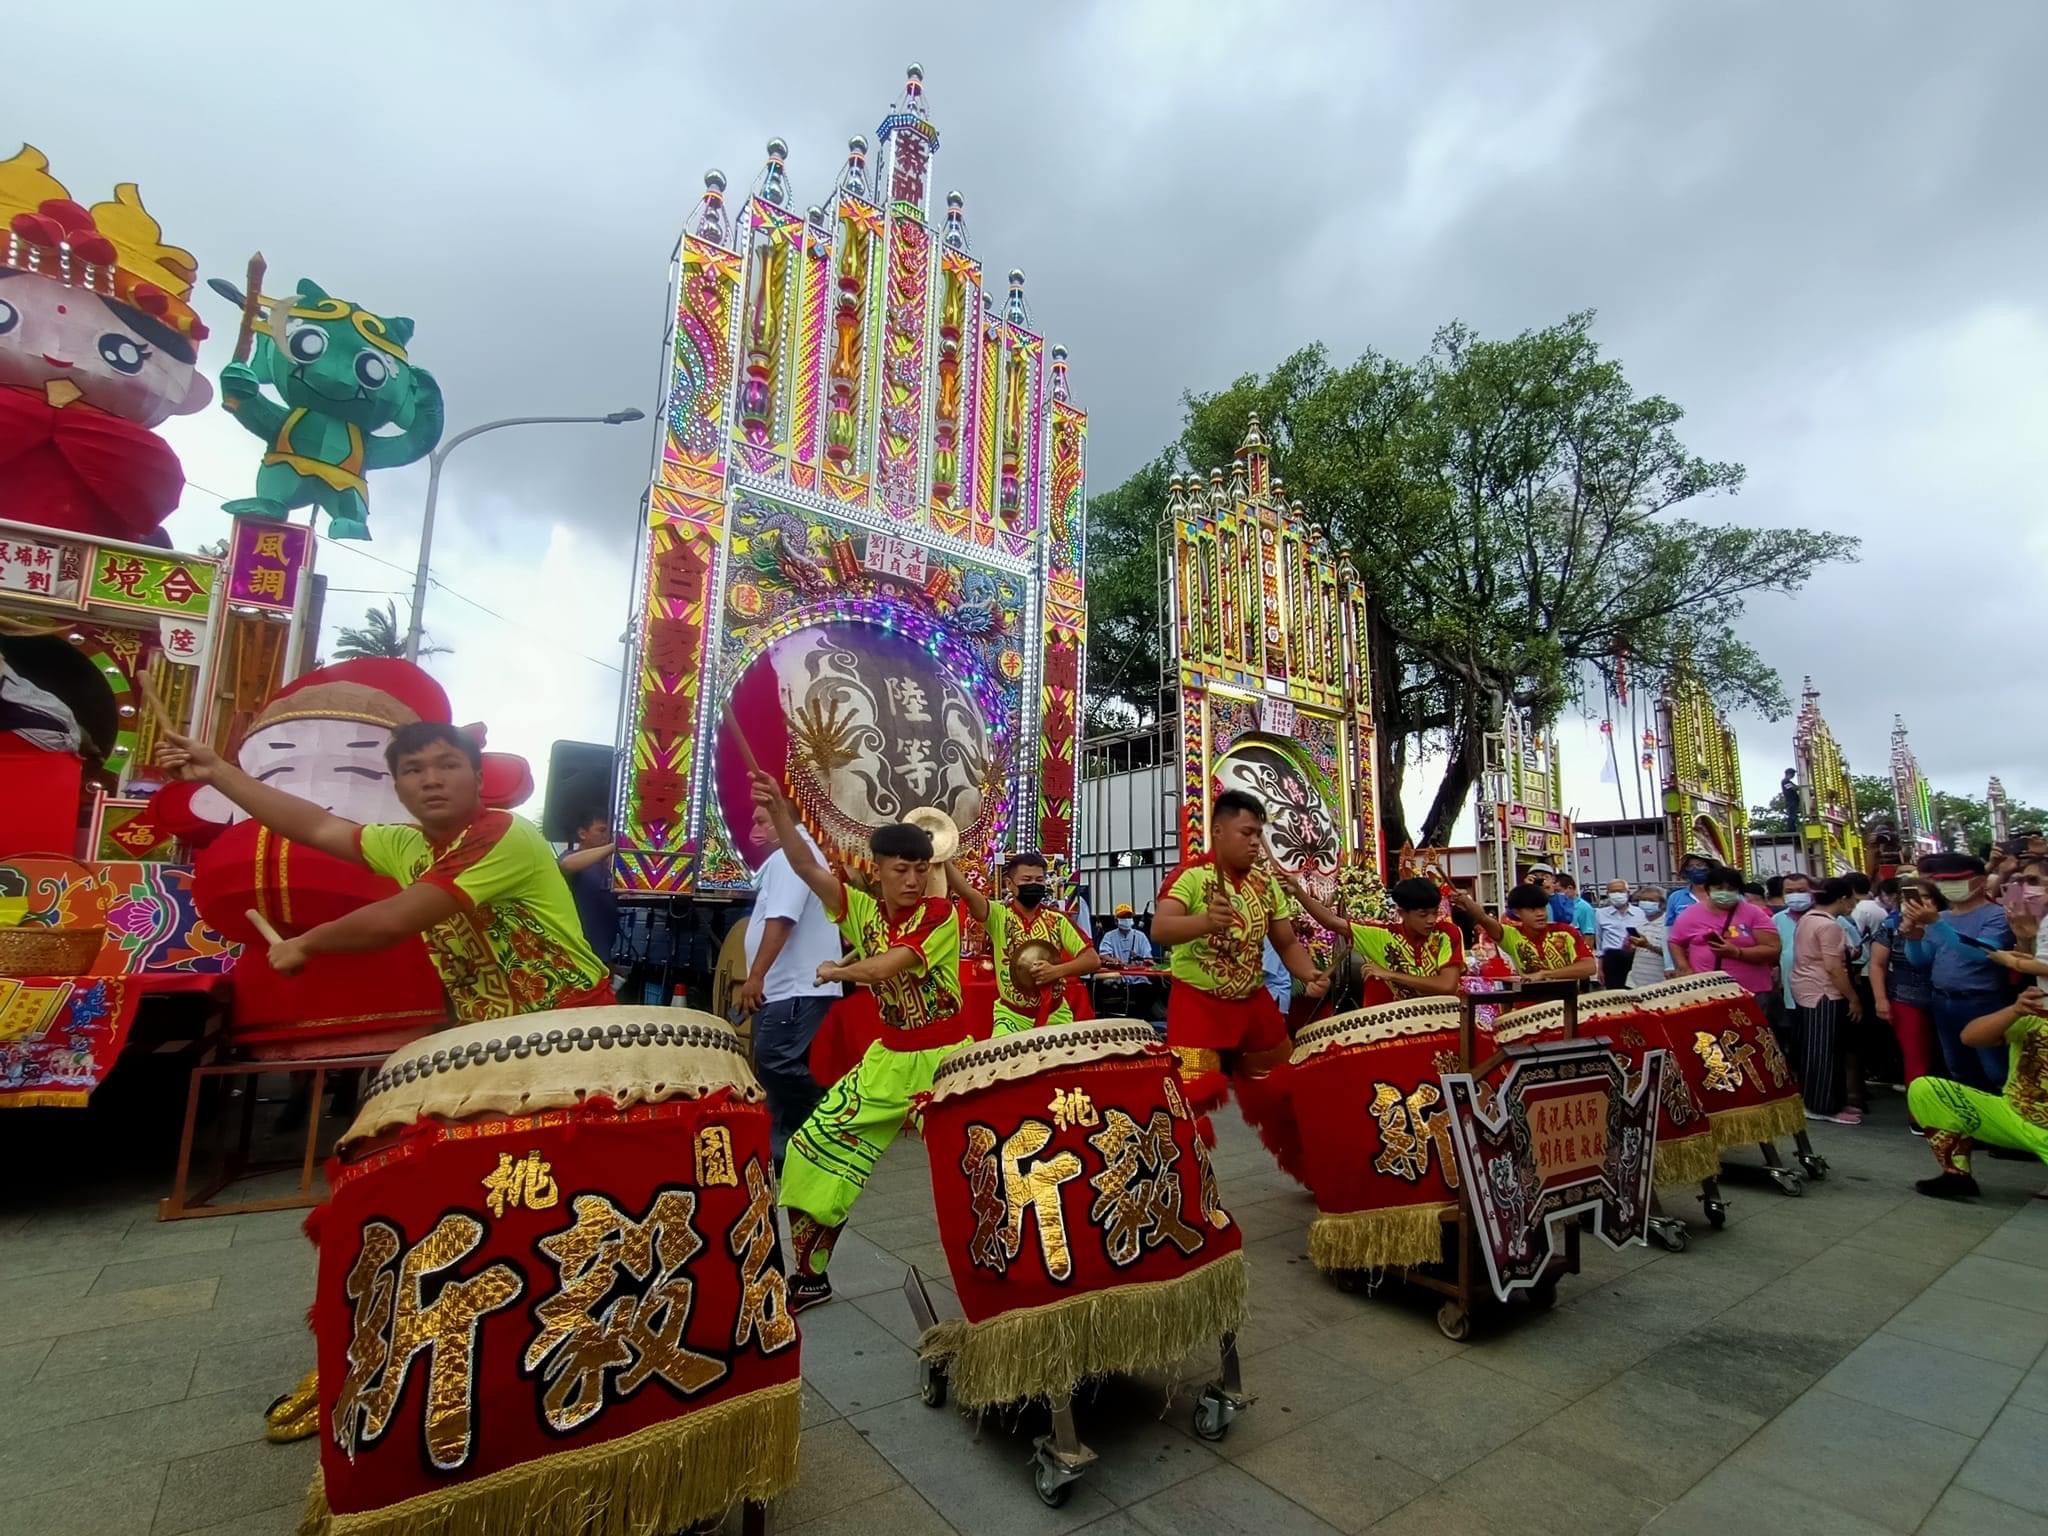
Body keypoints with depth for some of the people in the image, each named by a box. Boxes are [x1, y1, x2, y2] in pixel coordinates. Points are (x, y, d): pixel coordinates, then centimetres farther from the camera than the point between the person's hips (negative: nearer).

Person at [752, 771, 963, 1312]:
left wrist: (835, 972, -6)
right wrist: (779, 810, -29)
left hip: (944, 1059, -4)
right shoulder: (861, 909, -3)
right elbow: (806, 867, -15)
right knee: (816, 1147, 3)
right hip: (887, 1059, 4)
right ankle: (809, 1276, 21)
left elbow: (885, 967, -23)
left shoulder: (941, 915, -14)